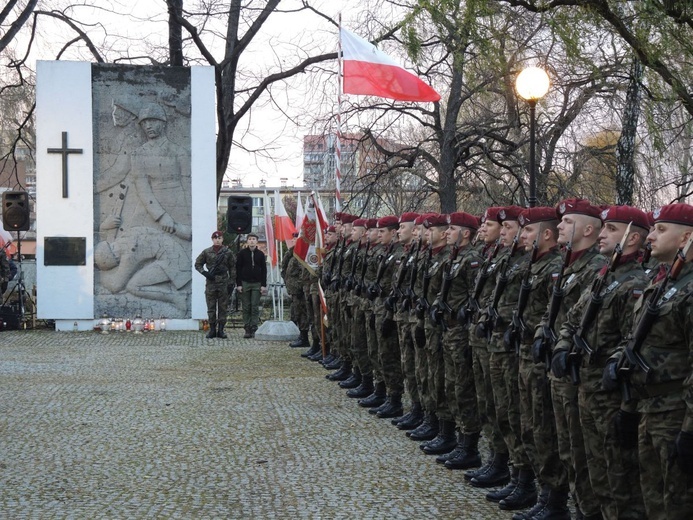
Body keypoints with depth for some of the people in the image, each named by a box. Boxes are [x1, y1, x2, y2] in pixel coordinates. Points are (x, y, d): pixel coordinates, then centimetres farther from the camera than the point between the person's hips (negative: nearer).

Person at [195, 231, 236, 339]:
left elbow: (232, 267, 8)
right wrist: (205, 273, -6)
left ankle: (221, 329, 6)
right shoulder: (206, 252, 4)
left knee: (223, 307, 1)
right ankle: (212, 329, 6)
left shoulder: (227, 252, 5)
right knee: (211, 307, 1)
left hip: (223, 282, 0)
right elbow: (198, 264, 10)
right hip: (211, 282, 0)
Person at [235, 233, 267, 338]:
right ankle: (247, 329, 3)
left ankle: (254, 329, 0)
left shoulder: (260, 254, 7)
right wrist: (238, 284, -5)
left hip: (257, 284, 1)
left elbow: (264, 270, 8)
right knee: (246, 308, 1)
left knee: (255, 307, -2)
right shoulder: (242, 253, 4)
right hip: (245, 283, -1)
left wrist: (264, 285, 0)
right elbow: (238, 269, 3)